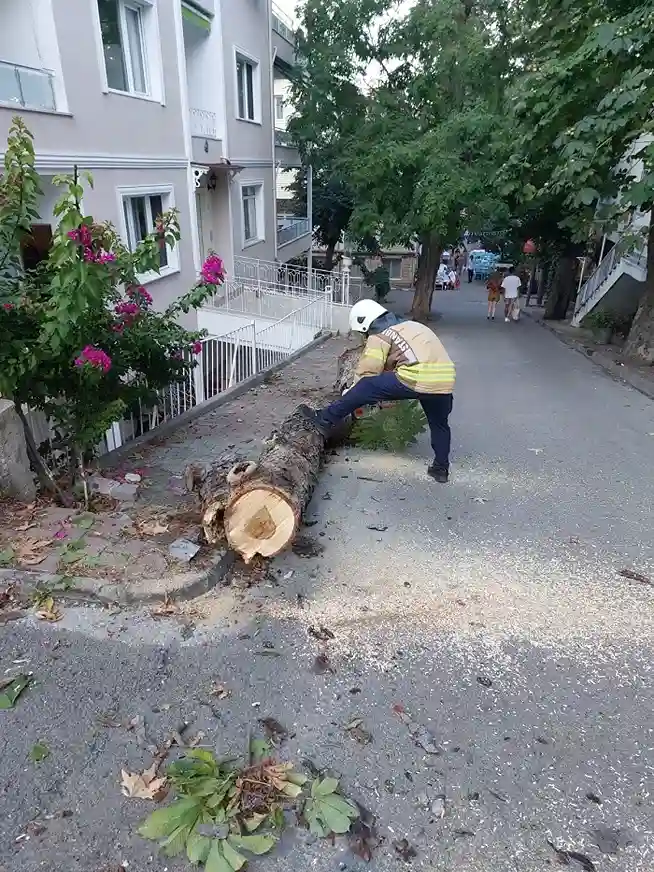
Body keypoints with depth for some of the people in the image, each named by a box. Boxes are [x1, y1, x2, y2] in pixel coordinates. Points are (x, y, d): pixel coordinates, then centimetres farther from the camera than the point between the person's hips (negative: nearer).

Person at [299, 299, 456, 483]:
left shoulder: (379, 337, 7)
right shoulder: (411, 326, 31)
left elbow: (367, 374, 5)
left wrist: (356, 397, 22)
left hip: (416, 380, -7)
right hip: (445, 381, 7)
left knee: (366, 388, 6)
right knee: (439, 425, 29)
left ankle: (325, 419, 12)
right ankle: (441, 467, 35)